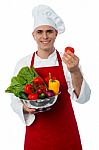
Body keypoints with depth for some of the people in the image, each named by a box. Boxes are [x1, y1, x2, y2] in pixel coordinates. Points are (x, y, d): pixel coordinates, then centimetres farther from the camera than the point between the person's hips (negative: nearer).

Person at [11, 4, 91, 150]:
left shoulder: (68, 61, -7)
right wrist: (25, 108, -17)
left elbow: (83, 98, -16)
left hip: (66, 134, 0)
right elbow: (16, 101, 3)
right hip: (35, 136, 1)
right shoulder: (23, 64, -4)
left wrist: (75, 71, -31)